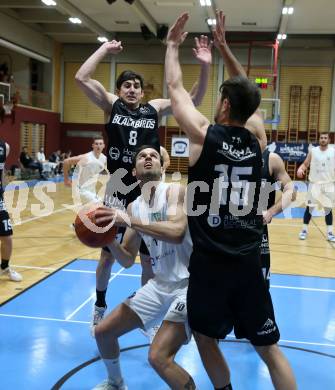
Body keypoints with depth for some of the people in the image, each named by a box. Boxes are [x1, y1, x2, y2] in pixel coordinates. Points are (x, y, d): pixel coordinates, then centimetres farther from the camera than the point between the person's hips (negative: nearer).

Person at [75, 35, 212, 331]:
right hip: (118, 190, -2)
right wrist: (105, 48, -6)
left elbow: (194, 99, -3)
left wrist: (205, 67, -16)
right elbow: (82, 78, -11)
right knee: (108, 255, 12)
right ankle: (100, 306, 35)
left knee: (149, 259, 11)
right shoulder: (111, 105, 1)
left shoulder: (155, 108, 5)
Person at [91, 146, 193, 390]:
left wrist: (128, 221, -31)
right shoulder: (134, 207, 8)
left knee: (159, 357, -23)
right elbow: (128, 260, 11)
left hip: (189, 283, -7)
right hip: (159, 284, 7)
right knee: (103, 332, 13)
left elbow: (178, 232, -32)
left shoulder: (174, 190, -12)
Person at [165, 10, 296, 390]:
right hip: (249, 260, 4)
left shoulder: (203, 133, -9)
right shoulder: (257, 136, 2)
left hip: (210, 262, -3)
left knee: (205, 337, 20)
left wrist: (172, 44, 20)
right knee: (269, 347, 13)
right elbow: (246, 94, 19)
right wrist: (223, 45, 23)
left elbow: (175, 87, 5)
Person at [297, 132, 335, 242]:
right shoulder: (313, 151, 0)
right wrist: (300, 169, -17)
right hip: (314, 183, 0)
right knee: (309, 207, 3)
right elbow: (305, 164, 4)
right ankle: (304, 230, 14)